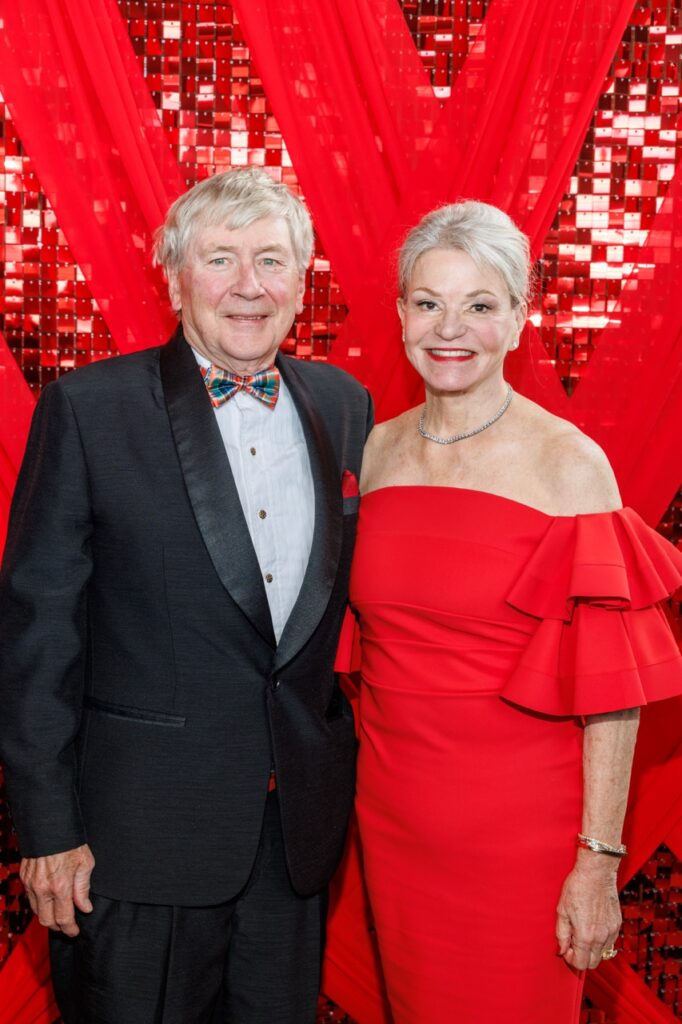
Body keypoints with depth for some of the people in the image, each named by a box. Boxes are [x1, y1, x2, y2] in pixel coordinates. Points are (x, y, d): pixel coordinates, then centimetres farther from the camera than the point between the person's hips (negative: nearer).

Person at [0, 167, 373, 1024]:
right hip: (143, 827, -4)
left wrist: (345, 762, 8)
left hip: (300, 822, 4)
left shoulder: (344, 405, 4)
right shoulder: (88, 409, -9)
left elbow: (357, 592, 10)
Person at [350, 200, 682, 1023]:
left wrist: (599, 861, -14)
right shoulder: (377, 450, 2)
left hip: (518, 824, -4)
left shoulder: (568, 464, -13)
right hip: (392, 813, 5)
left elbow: (612, 685, -14)